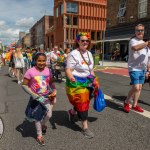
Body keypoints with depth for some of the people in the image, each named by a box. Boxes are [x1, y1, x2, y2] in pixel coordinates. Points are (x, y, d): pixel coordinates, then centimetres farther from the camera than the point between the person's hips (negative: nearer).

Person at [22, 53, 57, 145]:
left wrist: (54, 91, -9)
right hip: (36, 98, -3)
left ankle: (43, 124, 43)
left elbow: (51, 83, 7)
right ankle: (39, 135, 32)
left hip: (47, 96, 3)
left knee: (49, 115, 7)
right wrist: (34, 95, -21)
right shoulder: (30, 72, -17)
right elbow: (24, 85, -13)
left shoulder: (48, 71, -5)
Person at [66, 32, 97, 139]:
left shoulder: (89, 54, 7)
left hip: (87, 82, 8)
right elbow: (68, 69, -21)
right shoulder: (74, 54, -17)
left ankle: (72, 112, 48)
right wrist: (71, 78, -41)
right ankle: (85, 127, 16)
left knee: (84, 101, 17)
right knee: (82, 103, -1)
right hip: (76, 83, -7)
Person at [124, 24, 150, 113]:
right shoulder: (133, 41, -9)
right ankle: (126, 102, 9)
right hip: (134, 69, -8)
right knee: (136, 88, -13)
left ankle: (135, 105, 22)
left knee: (139, 87, 11)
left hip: (142, 69, 8)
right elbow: (135, 48, -36)